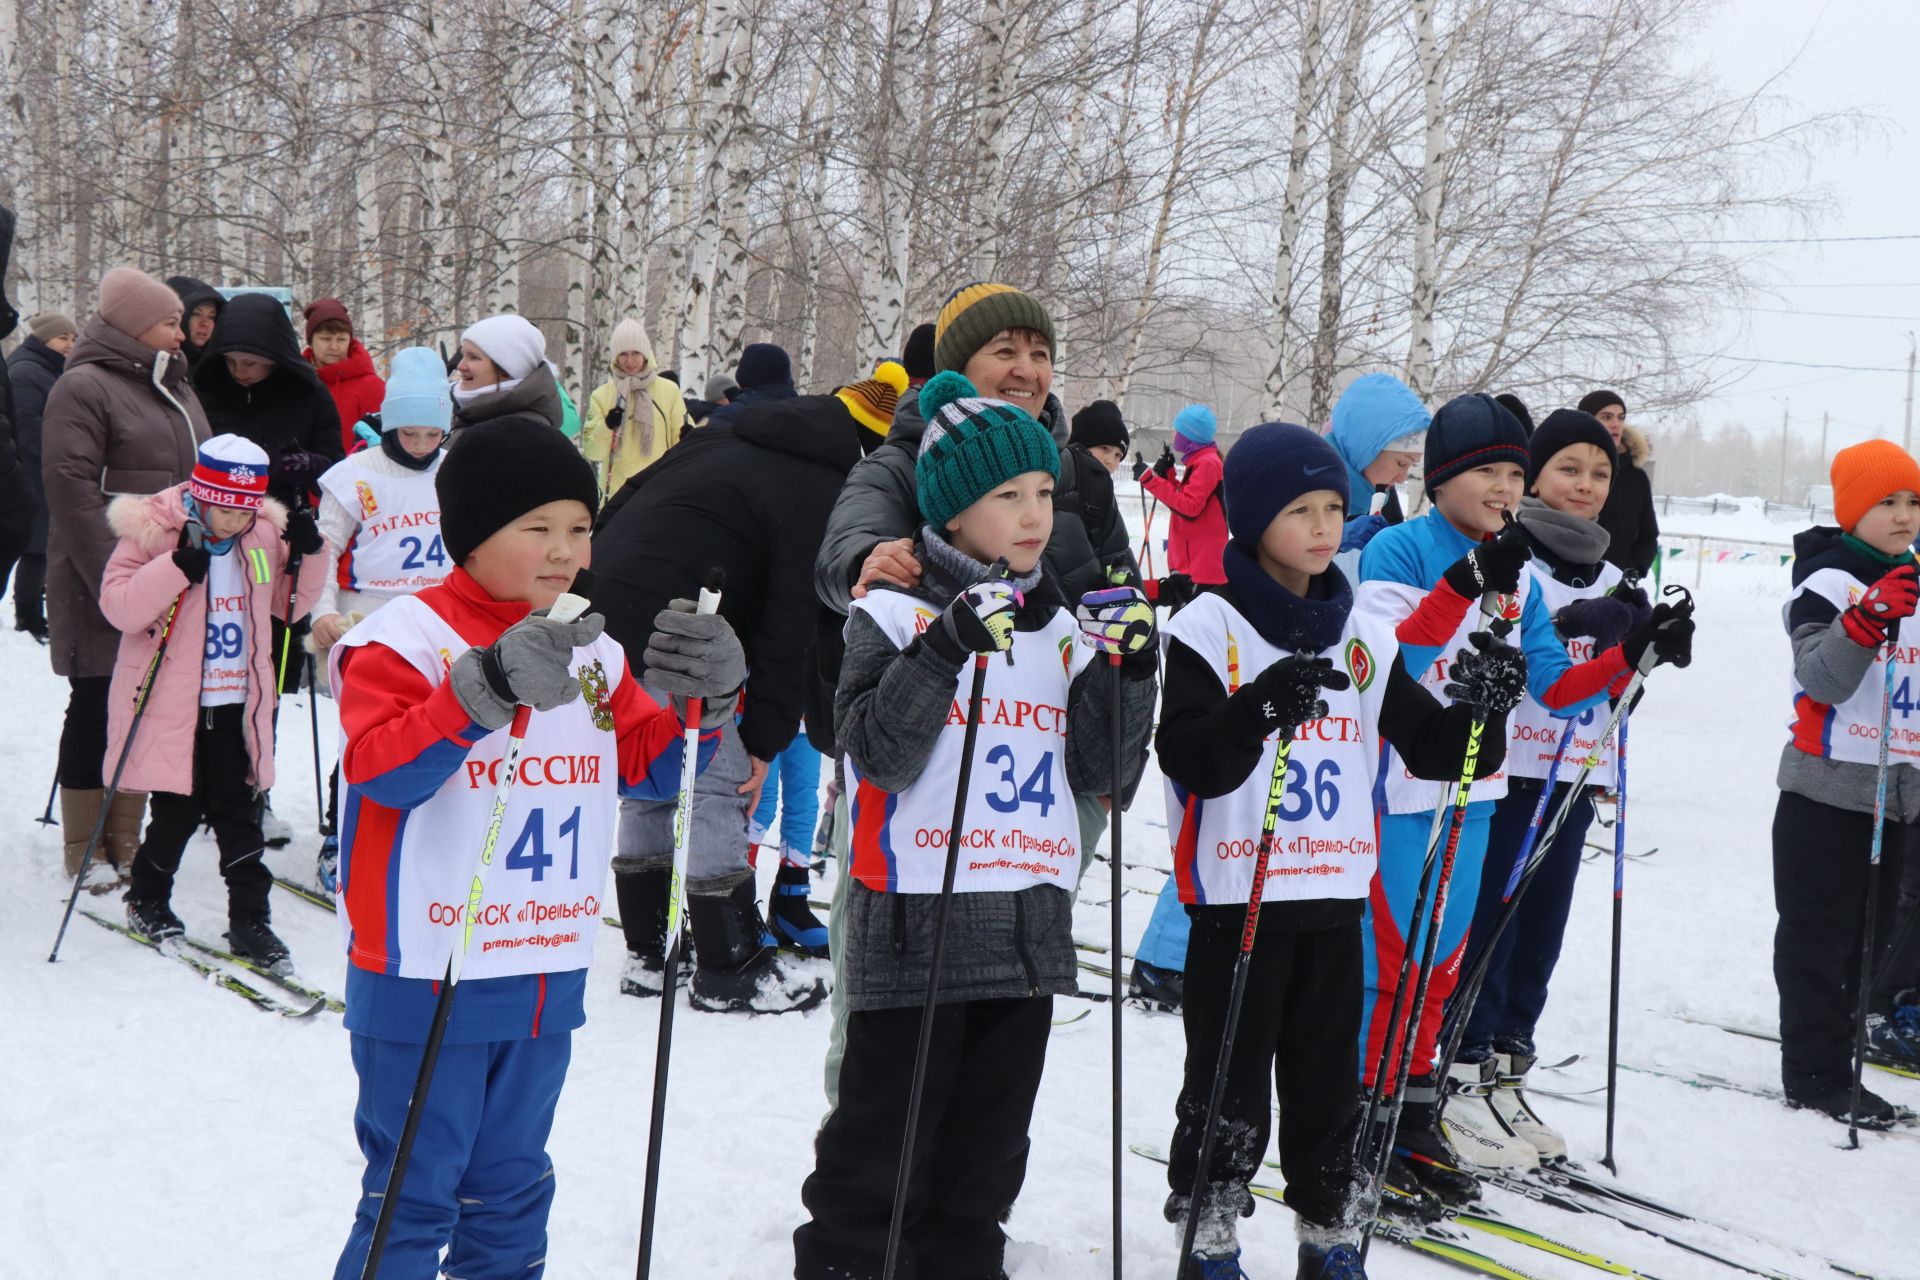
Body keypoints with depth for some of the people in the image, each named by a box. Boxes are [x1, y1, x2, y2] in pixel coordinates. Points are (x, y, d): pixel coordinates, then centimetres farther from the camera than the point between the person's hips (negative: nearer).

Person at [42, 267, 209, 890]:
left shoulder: (175, 390, 17)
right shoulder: (83, 389, -9)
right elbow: (72, 488, -17)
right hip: (106, 592, -7)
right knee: (97, 711, 1)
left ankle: (125, 844, 21)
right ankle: (85, 855, 10)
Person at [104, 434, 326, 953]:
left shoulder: (266, 535, 3)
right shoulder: (153, 533, -11)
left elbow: (291, 603, 13)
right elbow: (118, 607, -18)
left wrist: (307, 555, -4)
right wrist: (176, 569, -30)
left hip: (236, 704, 4)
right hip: (171, 705, -4)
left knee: (240, 814, 5)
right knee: (179, 811, 5)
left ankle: (249, 920, 11)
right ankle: (146, 901, 29)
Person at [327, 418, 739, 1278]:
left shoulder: (592, 650, 9)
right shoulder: (408, 637, -12)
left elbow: (648, 764, 12)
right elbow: (378, 765, -25)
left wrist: (703, 697, -7)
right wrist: (488, 686, -36)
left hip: (546, 976, 7)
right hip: (427, 977, -6)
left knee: (512, 1190, 20)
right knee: (414, 1198, 2)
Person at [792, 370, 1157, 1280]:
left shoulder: (1063, 628, 11)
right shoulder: (895, 615, -6)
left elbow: (1098, 772, 8)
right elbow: (878, 752, -16)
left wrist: (1128, 671, -6)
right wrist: (946, 648, -25)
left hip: (1031, 926, 6)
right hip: (916, 925, -5)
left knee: (989, 1146, 16)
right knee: (881, 1142, 2)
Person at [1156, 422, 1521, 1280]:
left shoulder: (1364, 637, 8)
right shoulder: (1207, 630, -8)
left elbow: (1430, 747, 7)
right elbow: (1188, 758, -19)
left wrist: (1477, 712, -13)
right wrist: (1259, 711, -36)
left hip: (1335, 896, 5)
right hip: (1238, 896, -5)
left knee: (1329, 1081, 14)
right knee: (1229, 1089, 3)